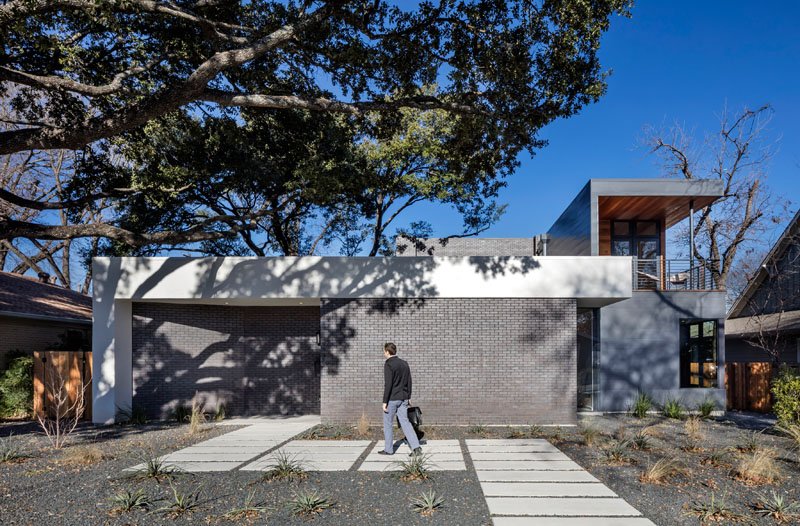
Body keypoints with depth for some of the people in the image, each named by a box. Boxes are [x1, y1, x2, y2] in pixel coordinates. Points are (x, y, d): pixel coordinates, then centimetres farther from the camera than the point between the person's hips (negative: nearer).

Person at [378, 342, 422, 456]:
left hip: (392, 399, -7)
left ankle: (388, 449, 16)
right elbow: (409, 382, 14)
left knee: (387, 424, 8)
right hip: (403, 399, 7)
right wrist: (408, 397, 21)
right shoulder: (404, 363, 10)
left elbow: (388, 384, -18)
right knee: (405, 422, 6)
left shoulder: (388, 364, -13)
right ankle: (416, 447, -5)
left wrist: (384, 402, -15)